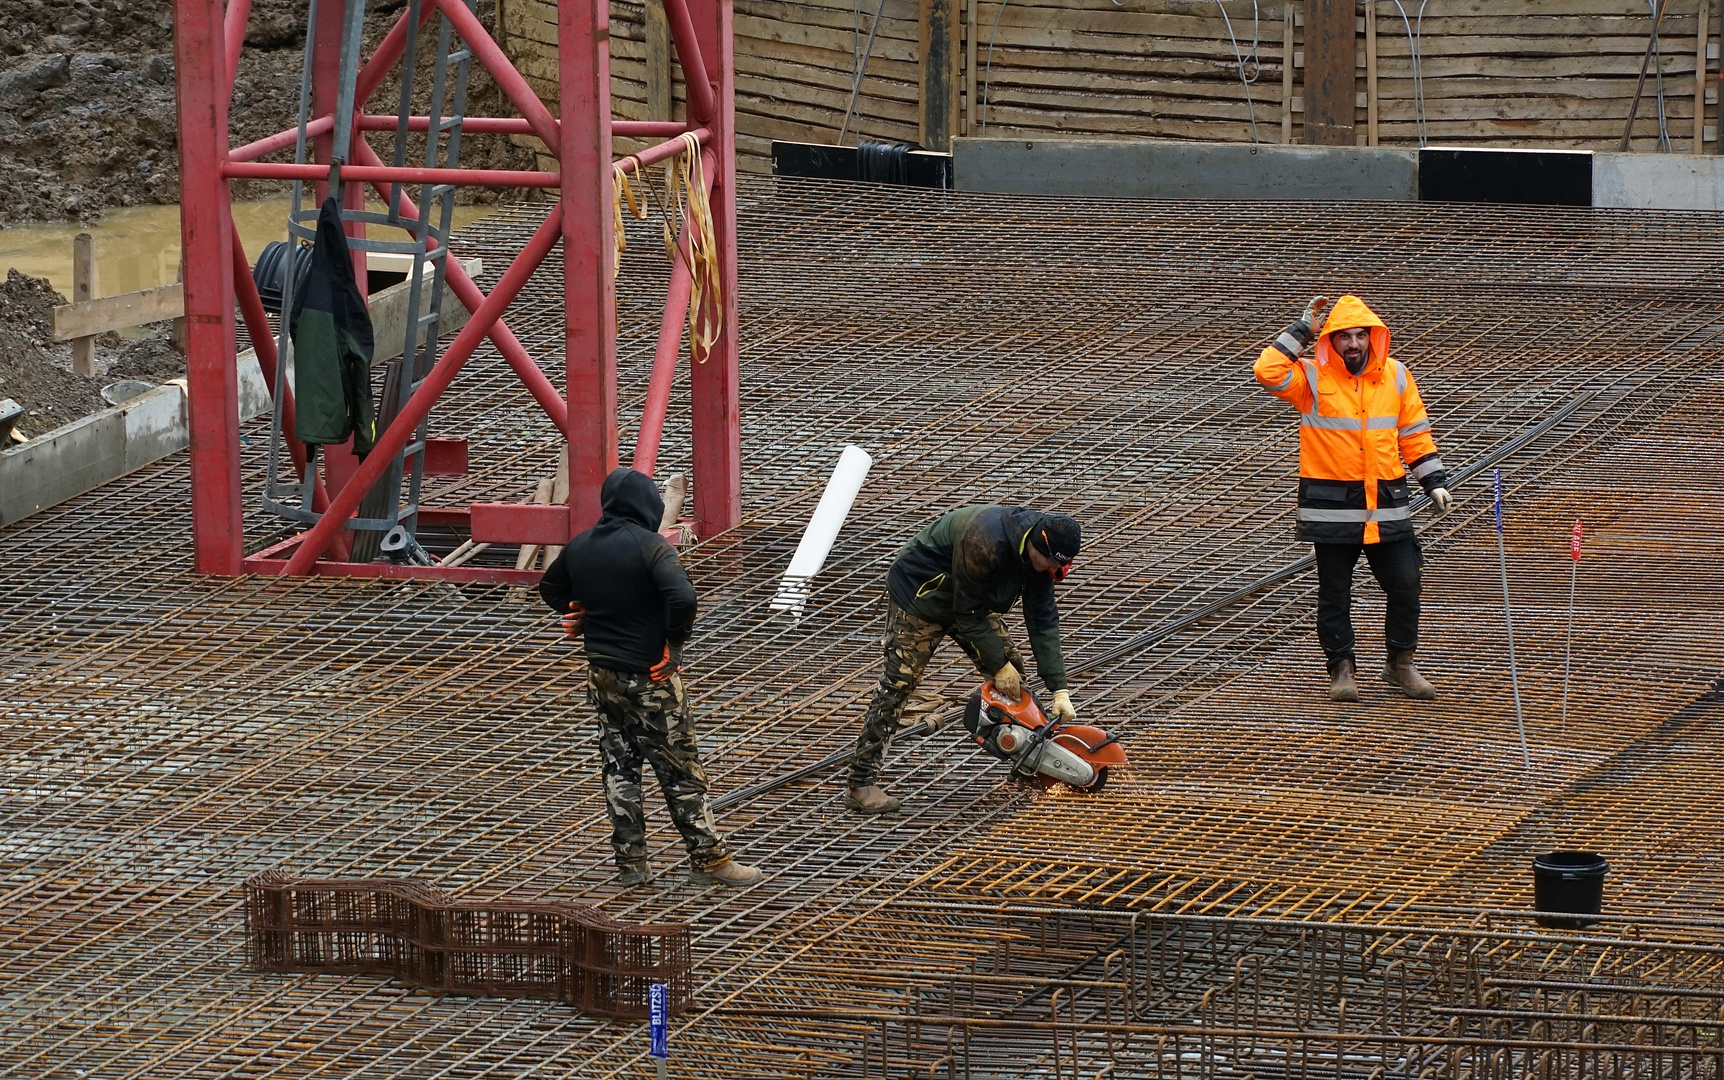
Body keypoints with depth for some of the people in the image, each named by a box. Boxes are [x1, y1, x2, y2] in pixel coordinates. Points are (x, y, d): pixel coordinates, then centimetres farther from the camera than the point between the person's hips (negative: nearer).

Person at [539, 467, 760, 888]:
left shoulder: (580, 547, 4)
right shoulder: (650, 547, -18)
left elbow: (550, 587, 21)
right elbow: (683, 597, -31)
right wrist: (675, 645, -16)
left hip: (601, 674, 6)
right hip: (649, 676, -6)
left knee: (619, 766, 14)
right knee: (680, 769, 4)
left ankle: (630, 863, 16)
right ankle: (708, 858, 10)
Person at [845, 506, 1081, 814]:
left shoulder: (1037, 554, -14)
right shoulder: (985, 542, -38)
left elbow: (1044, 621, -10)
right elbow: (970, 615, -29)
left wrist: (1059, 690, -14)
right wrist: (998, 666, -21)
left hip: (971, 599, 8)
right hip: (919, 595, -8)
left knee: (1013, 669, 3)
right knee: (898, 682, -13)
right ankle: (861, 786, -15)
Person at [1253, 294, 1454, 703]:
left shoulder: (1395, 375, 7)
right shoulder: (1312, 378, -4)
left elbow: (1414, 434, 13)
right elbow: (1268, 372, -21)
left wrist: (1435, 482, 8)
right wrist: (1302, 331, -14)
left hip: (1387, 506, 3)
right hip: (1332, 507, -3)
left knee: (1405, 585, 4)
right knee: (1334, 592, 5)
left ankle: (1401, 662, 21)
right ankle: (1342, 668, 16)